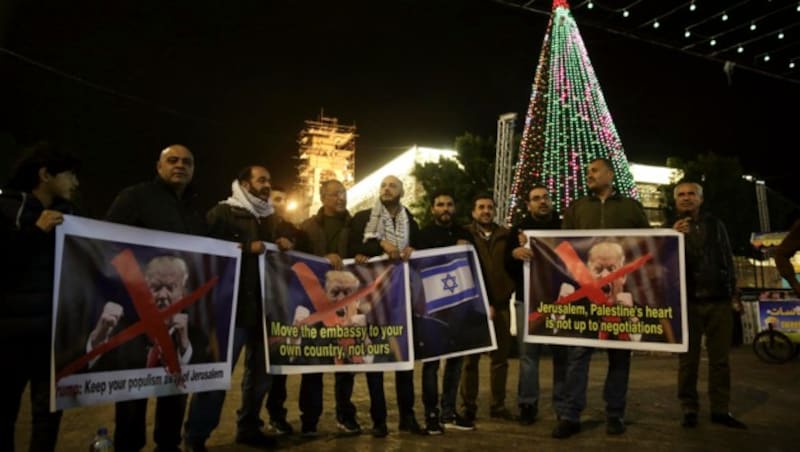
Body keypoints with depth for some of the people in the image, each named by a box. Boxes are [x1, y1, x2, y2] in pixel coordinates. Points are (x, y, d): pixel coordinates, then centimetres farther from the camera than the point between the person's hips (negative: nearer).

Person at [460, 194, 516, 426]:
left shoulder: (506, 235, 12)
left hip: (501, 303, 3)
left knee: (501, 357, 8)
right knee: (471, 357, 1)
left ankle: (498, 405, 19)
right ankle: (469, 407, 10)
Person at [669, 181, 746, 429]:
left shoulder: (715, 225, 12)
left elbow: (728, 259, 15)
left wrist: (732, 291, 8)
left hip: (718, 300, 2)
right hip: (687, 301, -2)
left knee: (720, 358, 5)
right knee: (688, 358, 1)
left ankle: (720, 409, 13)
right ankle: (689, 409, 7)